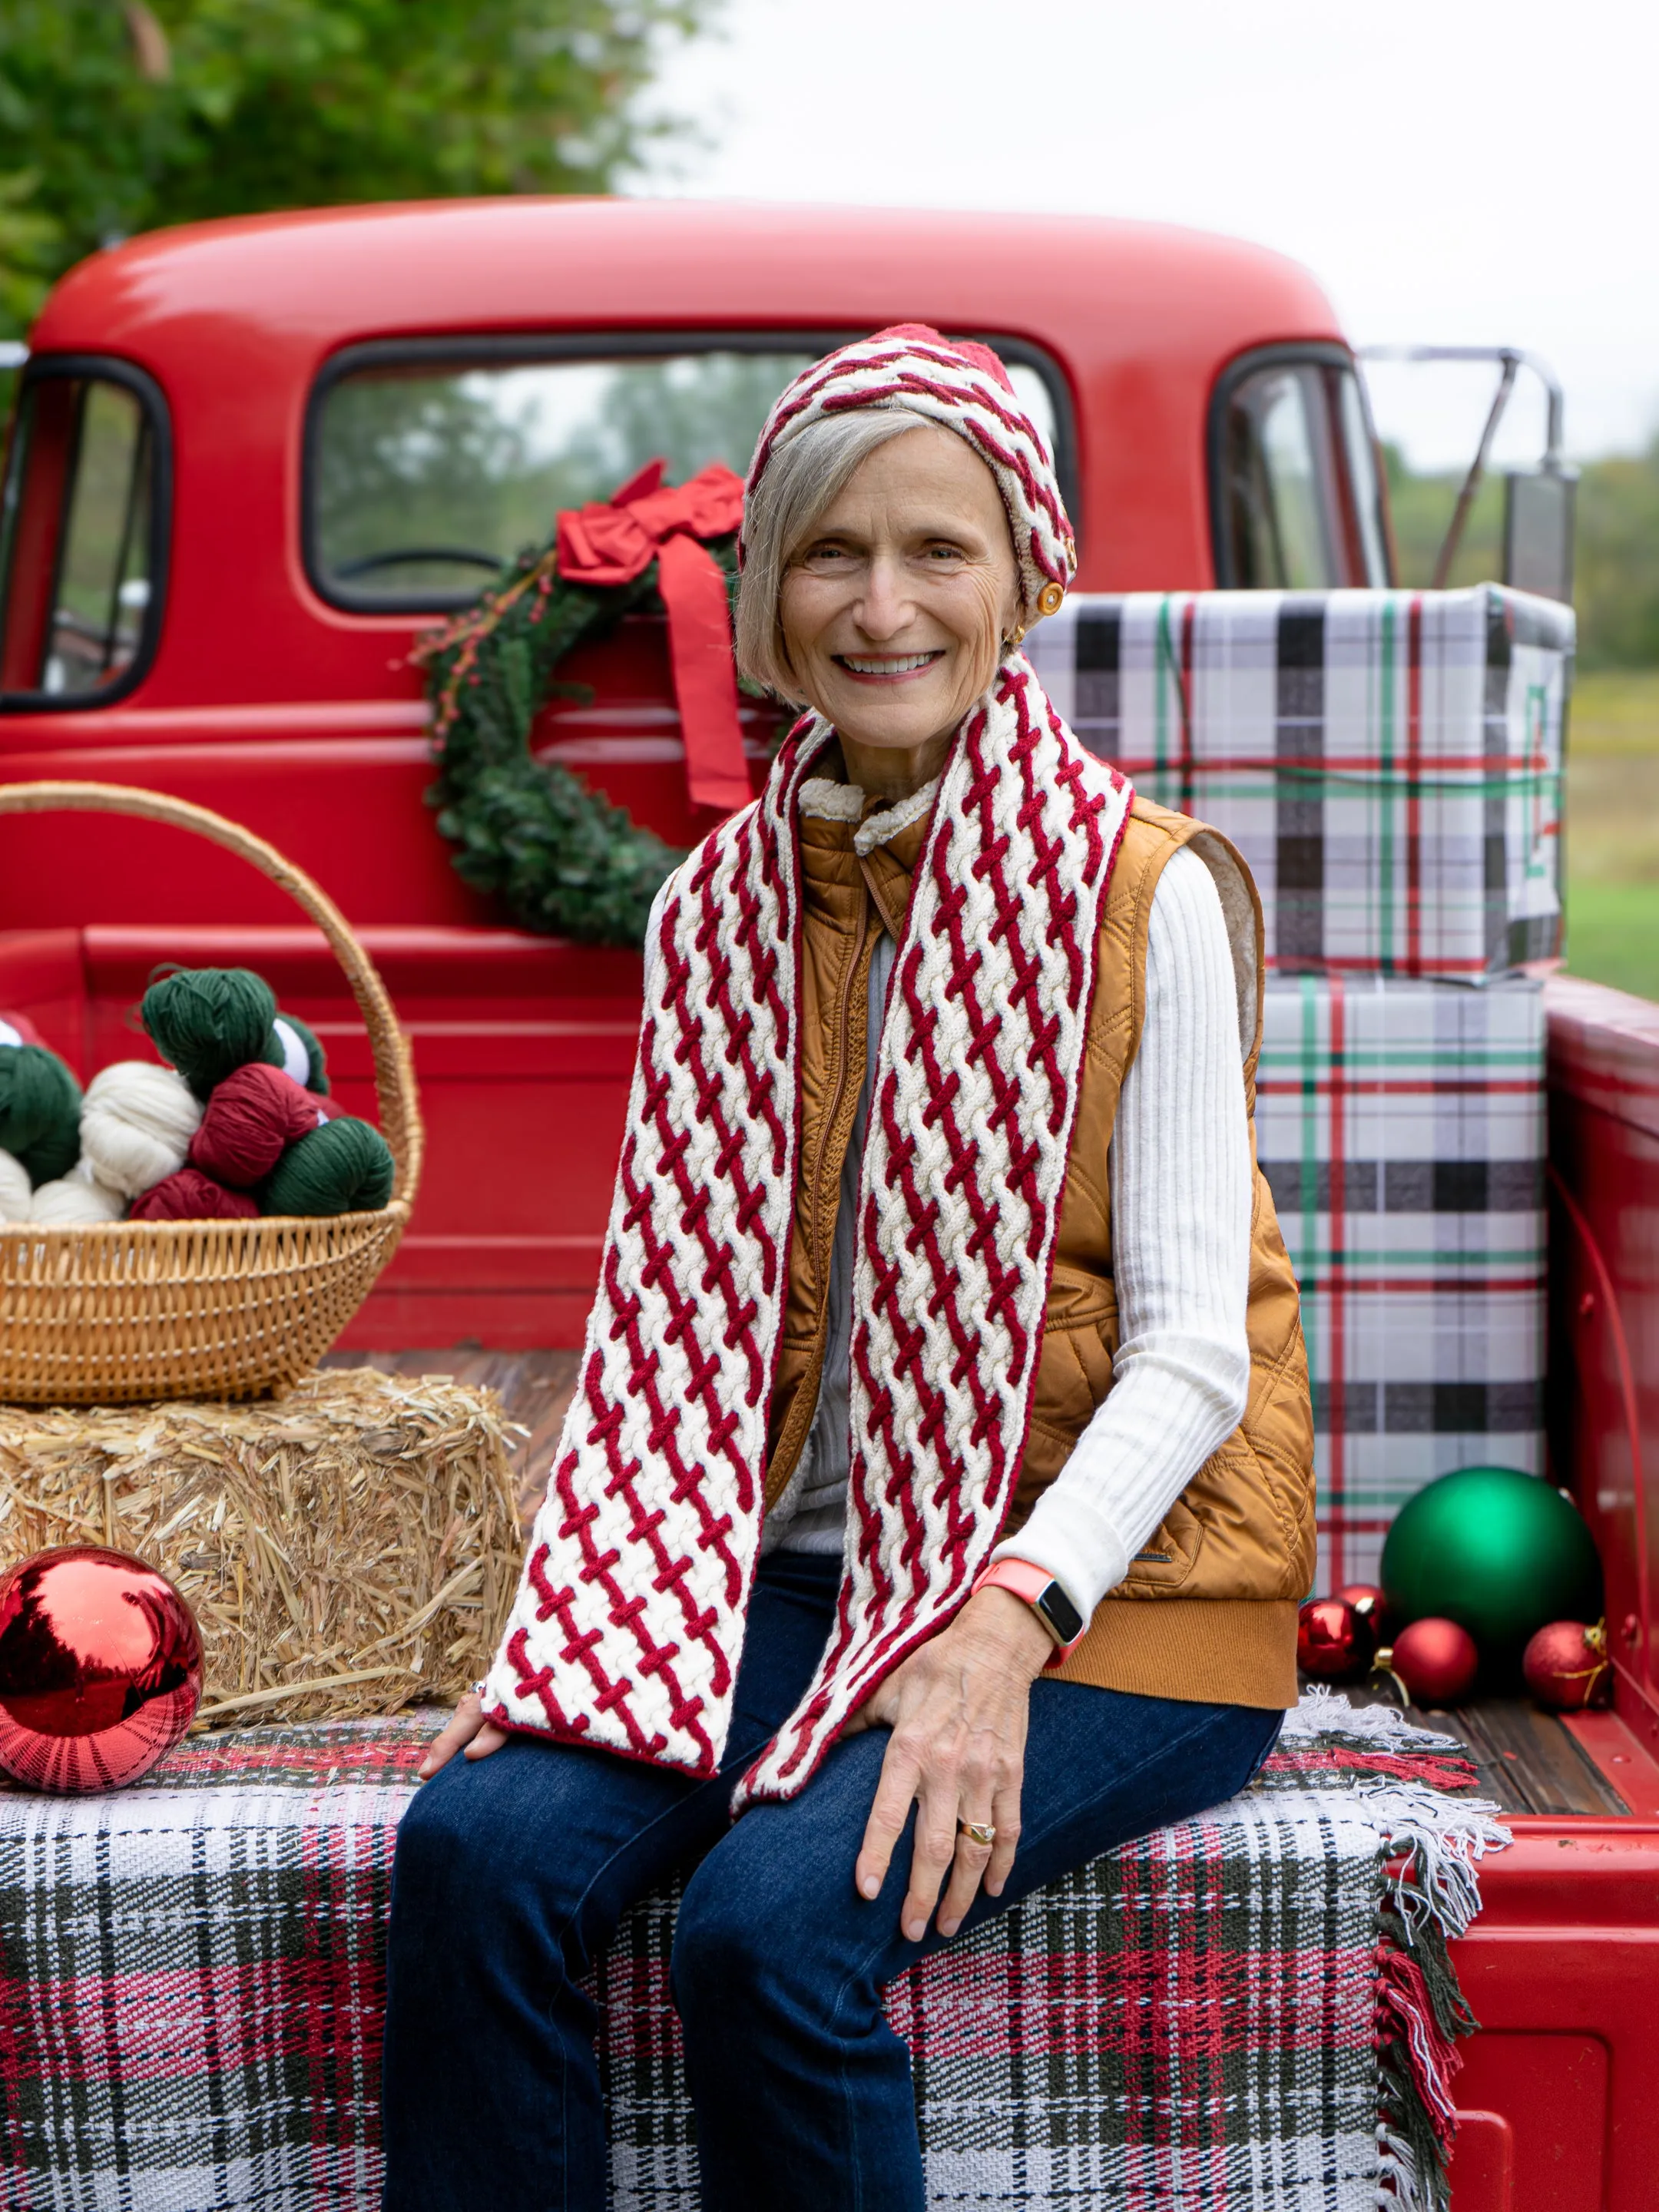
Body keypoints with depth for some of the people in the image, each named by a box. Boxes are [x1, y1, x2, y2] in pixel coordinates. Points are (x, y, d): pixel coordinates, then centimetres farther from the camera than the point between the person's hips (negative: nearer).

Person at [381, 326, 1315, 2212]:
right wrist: (564, 1620, -7)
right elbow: (667, 1316, 7)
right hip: (799, 1572, 5)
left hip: (1115, 1589, -4)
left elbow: (1191, 1349, -11)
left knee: (775, 1920, -28)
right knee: (479, 1844, -21)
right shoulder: (719, 907, 8)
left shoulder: (1142, 894, -7)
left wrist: (1011, 1622, -24)